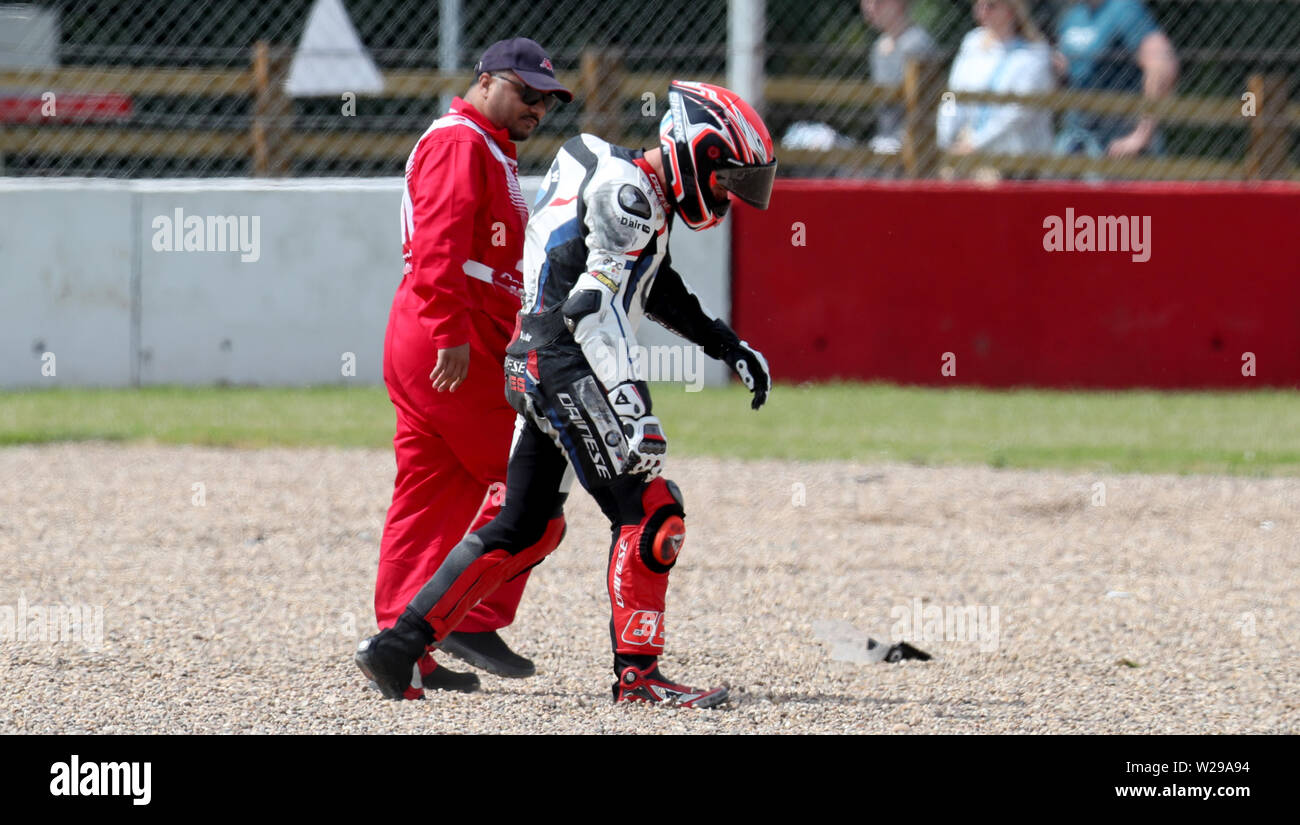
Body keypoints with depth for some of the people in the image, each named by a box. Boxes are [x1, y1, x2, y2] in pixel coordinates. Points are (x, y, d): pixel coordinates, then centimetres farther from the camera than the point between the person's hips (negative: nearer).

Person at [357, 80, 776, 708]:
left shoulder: (638, 194, 19)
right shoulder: (626, 192, -13)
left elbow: (662, 294, 34)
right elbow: (594, 307, -23)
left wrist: (732, 348, 34)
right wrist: (632, 408, -30)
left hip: (533, 371, 10)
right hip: (567, 369, -10)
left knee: (521, 529, 12)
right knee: (647, 511, -10)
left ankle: (399, 645, 12)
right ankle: (637, 672, -11)